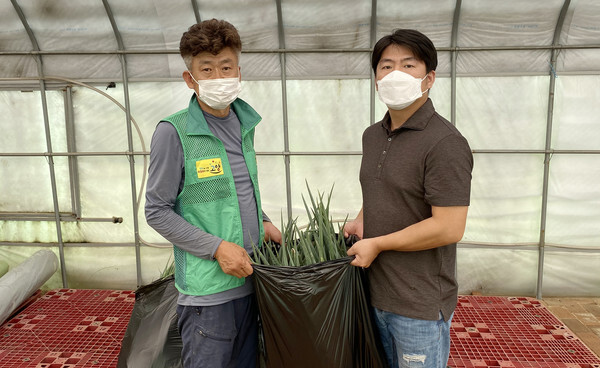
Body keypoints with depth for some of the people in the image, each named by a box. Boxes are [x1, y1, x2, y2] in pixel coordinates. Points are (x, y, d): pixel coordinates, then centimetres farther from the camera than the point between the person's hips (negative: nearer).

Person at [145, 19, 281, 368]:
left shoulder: (244, 124, 7)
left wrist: (264, 222, 5)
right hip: (207, 287, -6)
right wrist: (217, 248, -18)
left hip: (250, 276, 6)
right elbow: (158, 211, -11)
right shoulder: (174, 131, -13)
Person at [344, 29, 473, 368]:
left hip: (421, 306, -7)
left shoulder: (445, 143, -19)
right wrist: (363, 219, 3)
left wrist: (376, 244, -16)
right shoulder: (373, 136, 7)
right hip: (376, 294, 8)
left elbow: (449, 228, -24)